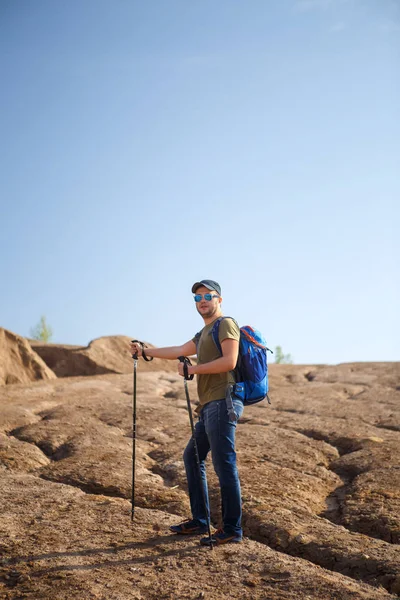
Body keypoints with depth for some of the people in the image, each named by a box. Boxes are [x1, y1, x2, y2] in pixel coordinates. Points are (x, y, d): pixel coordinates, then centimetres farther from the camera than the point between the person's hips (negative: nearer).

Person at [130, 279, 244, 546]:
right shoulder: (204, 333, 25)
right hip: (209, 406, 10)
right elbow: (179, 351, 34)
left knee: (225, 464, -10)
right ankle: (199, 521, 22)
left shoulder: (226, 324, -4)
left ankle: (232, 529, -6)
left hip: (223, 403, -10)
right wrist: (146, 351, 40)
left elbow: (229, 361, -16)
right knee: (192, 457, 15)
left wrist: (194, 369, -12)